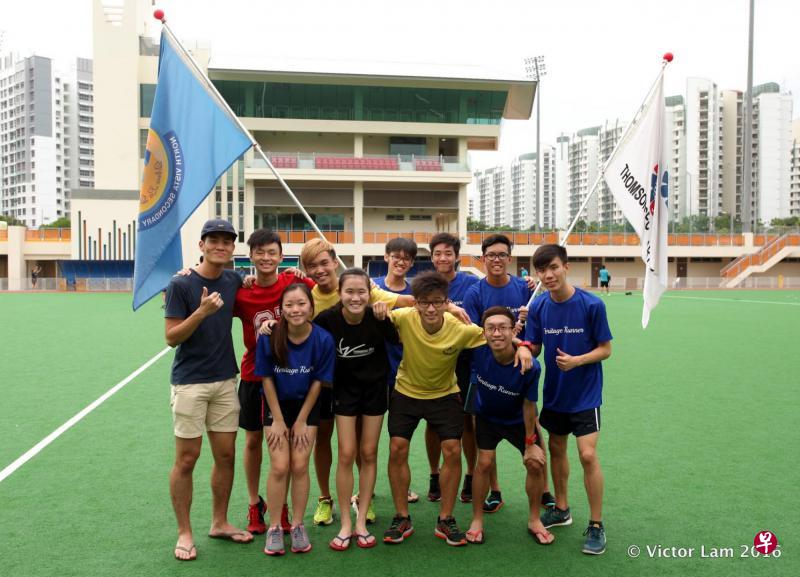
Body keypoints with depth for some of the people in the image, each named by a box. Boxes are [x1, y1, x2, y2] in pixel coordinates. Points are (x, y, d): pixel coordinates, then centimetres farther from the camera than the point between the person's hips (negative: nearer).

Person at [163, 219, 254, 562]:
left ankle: (219, 523, 27)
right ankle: (184, 533, 17)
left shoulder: (233, 281, 4)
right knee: (186, 459, 3)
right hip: (190, 383, -5)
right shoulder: (181, 285, -10)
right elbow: (171, 338, -11)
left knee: (226, 455, 11)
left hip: (225, 381, 5)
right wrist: (201, 312, -26)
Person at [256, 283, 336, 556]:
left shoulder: (323, 339, -20)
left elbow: (318, 382, -10)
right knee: (280, 467, -3)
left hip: (307, 405, 0)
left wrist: (301, 421, -5)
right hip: (276, 405, 0)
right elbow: (267, 379, -10)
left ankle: (298, 525, 18)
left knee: (300, 466, 1)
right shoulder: (269, 337, -21)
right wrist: (278, 420, -7)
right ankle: (274, 528, 13)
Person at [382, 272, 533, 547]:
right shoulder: (404, 318, -25)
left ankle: (445, 520, 11)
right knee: (397, 449, -4)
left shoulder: (460, 329, -26)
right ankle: (402, 518, 13)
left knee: (452, 451, -7)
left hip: (444, 394, 0)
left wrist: (521, 346, -34)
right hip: (406, 392, 1)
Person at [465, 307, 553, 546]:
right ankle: (477, 520, 12)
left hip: (518, 419, 0)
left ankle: (534, 520, 21)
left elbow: (528, 405, -20)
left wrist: (530, 443, -11)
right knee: (484, 463, -8)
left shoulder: (530, 366, -35)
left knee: (536, 464, -3)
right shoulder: (478, 351, -33)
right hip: (486, 415, 0)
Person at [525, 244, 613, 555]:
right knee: (556, 449, 16)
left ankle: (596, 526, 8)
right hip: (554, 392, 5)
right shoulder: (539, 306, -6)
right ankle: (561, 509, 36)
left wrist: (576, 361, -25)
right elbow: (534, 348, 1)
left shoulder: (591, 304, -16)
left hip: (585, 394, -4)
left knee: (588, 455, -9)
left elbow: (605, 349, -10)